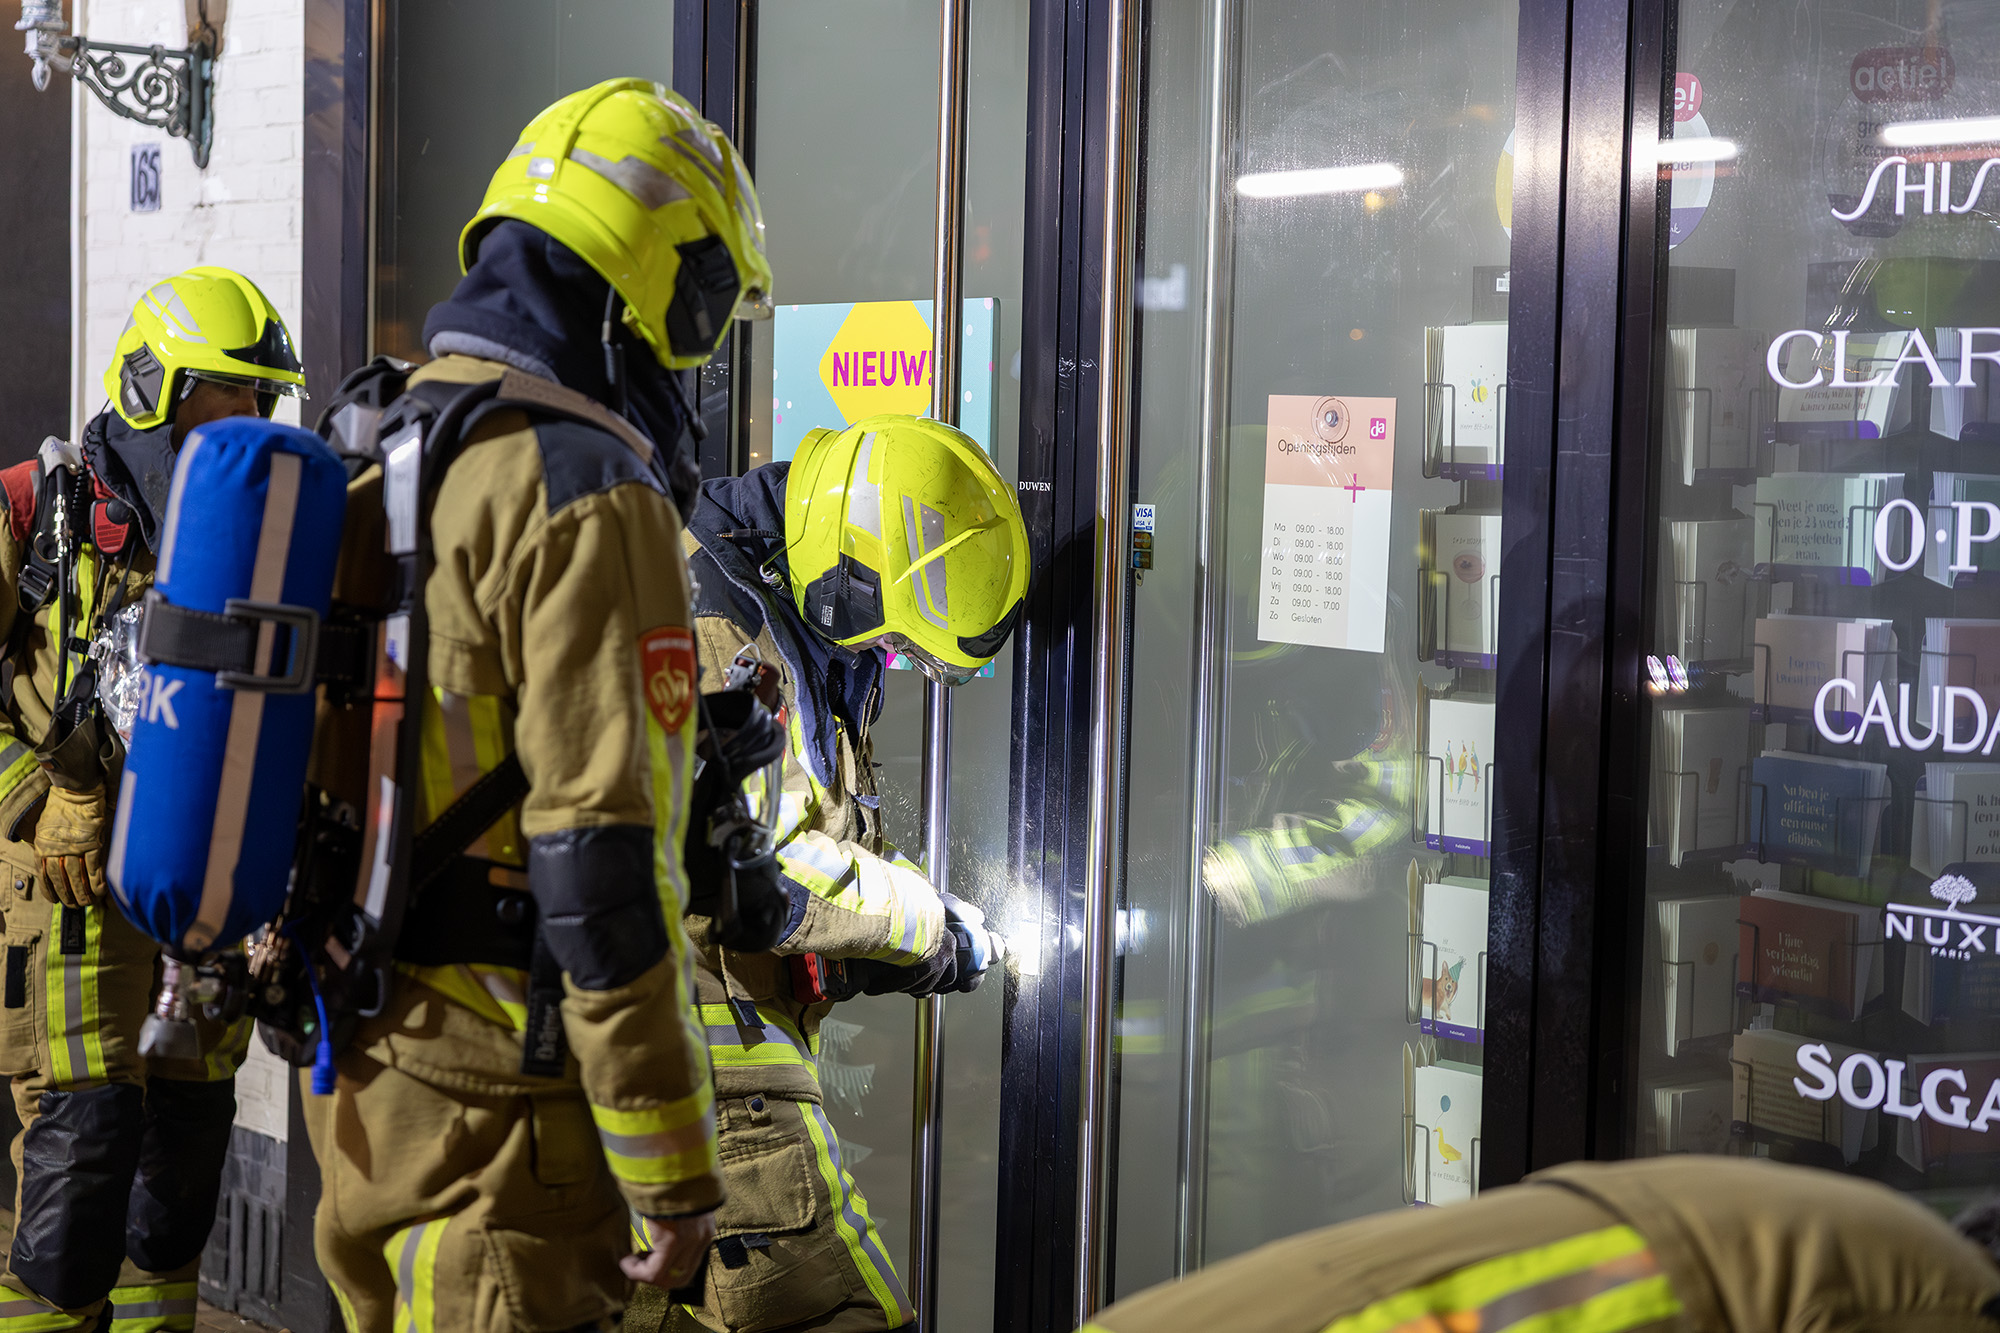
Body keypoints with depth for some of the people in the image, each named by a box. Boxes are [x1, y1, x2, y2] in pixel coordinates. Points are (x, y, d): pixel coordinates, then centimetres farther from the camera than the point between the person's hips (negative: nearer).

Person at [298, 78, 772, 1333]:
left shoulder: (374, 466, 11)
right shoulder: (589, 499, -17)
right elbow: (602, 863, -22)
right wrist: (674, 1170, -17)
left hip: (360, 1070, 9)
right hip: (502, 1089, -9)